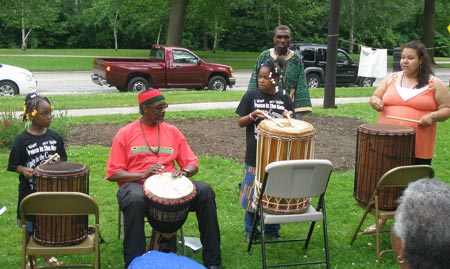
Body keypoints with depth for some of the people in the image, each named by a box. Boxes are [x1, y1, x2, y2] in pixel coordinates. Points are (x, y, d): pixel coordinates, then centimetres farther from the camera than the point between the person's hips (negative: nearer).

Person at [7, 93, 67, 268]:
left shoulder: (54, 136, 1)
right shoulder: (21, 140, -11)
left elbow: (62, 158, 10)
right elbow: (13, 165, -7)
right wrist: (24, 170, -25)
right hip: (30, 191, -3)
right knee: (30, 226, 8)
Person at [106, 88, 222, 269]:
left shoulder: (172, 132, 14)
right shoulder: (125, 134, 5)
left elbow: (192, 164, 14)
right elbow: (113, 173, 0)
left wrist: (184, 172, -11)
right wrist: (142, 174, -16)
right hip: (137, 185, -3)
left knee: (205, 191, -22)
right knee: (135, 200, -40)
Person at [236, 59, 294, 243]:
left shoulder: (284, 99, 2)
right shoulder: (251, 95, -3)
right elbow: (240, 122, -1)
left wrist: (288, 117, -14)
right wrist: (252, 115, -20)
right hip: (255, 156, -2)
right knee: (253, 193, 6)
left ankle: (272, 230, 28)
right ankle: (251, 231, 22)